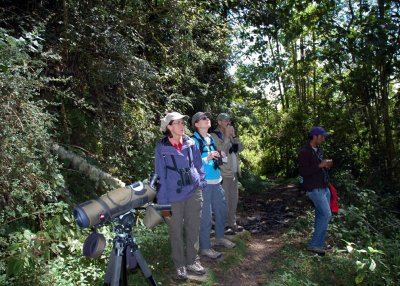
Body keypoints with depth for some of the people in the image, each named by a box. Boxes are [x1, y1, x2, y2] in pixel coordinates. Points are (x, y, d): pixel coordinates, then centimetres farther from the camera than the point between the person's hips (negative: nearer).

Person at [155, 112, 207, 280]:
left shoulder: (190, 143, -1)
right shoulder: (161, 148, -9)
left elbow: (198, 164, 12)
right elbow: (160, 176, -7)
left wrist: (201, 181, 3)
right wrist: (163, 202, -8)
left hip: (194, 193, 3)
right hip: (173, 197, -3)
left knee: (193, 229, 14)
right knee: (176, 233, 11)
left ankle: (192, 261, 32)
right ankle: (180, 265, 29)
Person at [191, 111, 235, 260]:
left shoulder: (211, 138, 13)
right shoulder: (193, 140, -11)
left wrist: (221, 156, 3)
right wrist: (207, 158, -26)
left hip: (216, 181, 8)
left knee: (221, 210, 18)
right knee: (205, 215, -2)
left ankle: (220, 237, 38)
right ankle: (205, 247, 12)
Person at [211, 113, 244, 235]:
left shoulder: (230, 135, 14)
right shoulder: (214, 136, -9)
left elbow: (240, 148, 7)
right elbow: (221, 151, -21)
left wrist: (234, 135, -4)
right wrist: (227, 136, -17)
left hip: (234, 173, 8)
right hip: (223, 174, -8)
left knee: (234, 199, 14)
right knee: (224, 201, -5)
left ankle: (232, 223, 26)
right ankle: (224, 226, 6)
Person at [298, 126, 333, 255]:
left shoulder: (319, 151, 14)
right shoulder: (304, 152, -14)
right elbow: (303, 172, -21)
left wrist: (327, 166, 1)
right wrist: (320, 165, -19)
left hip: (324, 188, 9)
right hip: (315, 189, -9)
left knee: (321, 215, 11)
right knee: (326, 215, -12)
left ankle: (319, 243, 22)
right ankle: (314, 244, -4)